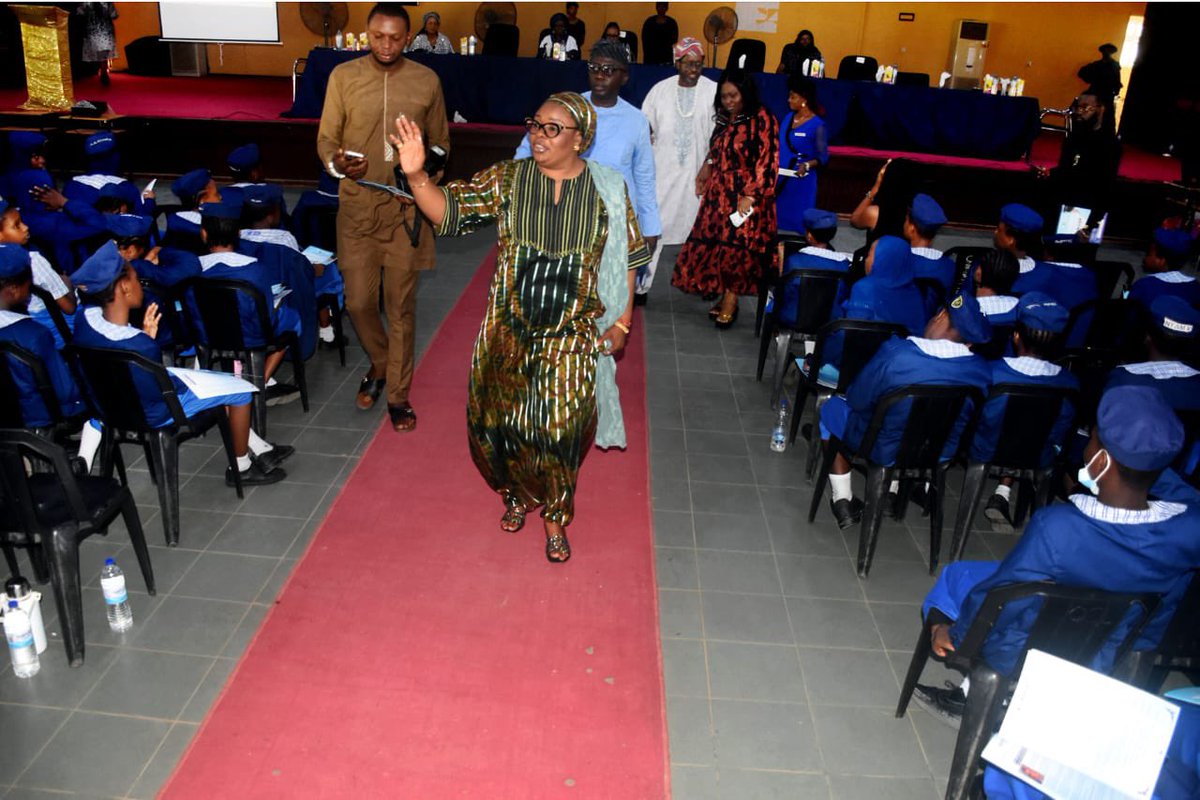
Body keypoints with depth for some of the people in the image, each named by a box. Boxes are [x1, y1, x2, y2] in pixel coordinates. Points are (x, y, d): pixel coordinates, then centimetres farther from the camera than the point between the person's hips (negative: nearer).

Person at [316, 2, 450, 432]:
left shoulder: (427, 81, 1)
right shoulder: (343, 76, -1)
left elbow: (440, 142, 10)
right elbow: (326, 137, 1)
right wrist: (336, 163, -22)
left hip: (406, 209, 0)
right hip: (357, 206, 1)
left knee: (401, 306, 5)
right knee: (358, 302, 4)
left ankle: (398, 394, 18)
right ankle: (380, 364, 34)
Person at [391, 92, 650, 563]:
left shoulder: (608, 189, -3)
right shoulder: (506, 180, -2)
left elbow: (625, 259, 4)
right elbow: (449, 211, -8)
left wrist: (622, 320, 3)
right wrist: (416, 176, -25)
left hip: (572, 334, -1)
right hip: (509, 329, 2)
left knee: (559, 428, -1)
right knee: (499, 419, 8)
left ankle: (554, 515, 24)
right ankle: (517, 493, 38)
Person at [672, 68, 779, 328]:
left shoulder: (762, 119, -9)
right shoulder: (724, 120, 13)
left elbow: (766, 161, -14)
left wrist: (750, 195, -19)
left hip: (746, 196, -7)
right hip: (719, 195, 7)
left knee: (737, 247, -7)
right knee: (717, 245, 5)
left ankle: (730, 300, 4)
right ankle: (725, 296, 15)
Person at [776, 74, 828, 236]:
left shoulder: (817, 125, -12)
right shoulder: (789, 117, 7)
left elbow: (823, 157, -11)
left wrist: (808, 165, -28)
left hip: (801, 181, -6)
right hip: (781, 178, 6)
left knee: (797, 220, -2)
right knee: (777, 217, 9)